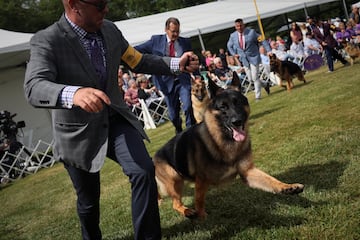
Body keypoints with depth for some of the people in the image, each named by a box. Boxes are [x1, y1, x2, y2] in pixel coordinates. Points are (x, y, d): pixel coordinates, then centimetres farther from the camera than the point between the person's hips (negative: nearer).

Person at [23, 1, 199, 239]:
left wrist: (177, 64, -6)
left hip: (115, 119, 3)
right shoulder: (46, 40, -20)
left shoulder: (110, 30, -3)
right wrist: (73, 93, -56)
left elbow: (138, 61, 8)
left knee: (144, 170, -20)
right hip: (79, 131, -3)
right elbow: (34, 88, -35)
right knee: (88, 200, 13)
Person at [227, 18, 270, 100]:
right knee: (251, 79, 7)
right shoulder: (233, 36, -1)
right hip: (244, 59, 4)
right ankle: (265, 84, 33)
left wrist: (268, 50, -12)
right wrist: (234, 54, 7)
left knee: (255, 77, -8)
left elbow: (263, 40, -5)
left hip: (254, 57, -4)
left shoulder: (251, 32, -10)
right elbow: (229, 45, 19)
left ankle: (258, 96, 5)